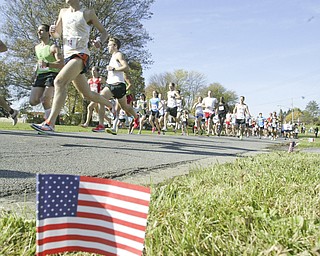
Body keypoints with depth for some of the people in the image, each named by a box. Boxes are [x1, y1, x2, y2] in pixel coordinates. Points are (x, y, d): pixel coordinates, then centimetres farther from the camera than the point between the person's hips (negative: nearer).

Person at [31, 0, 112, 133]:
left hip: (81, 55, -7)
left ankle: (50, 124, -32)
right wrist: (53, 31, 1)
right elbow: (57, 34, 25)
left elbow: (104, 32, 7)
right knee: (87, 94, 12)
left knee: (59, 81, -27)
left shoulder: (88, 13, 2)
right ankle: (112, 106, 35)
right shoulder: (63, 12, 18)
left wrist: (100, 41, -15)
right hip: (68, 56, 7)